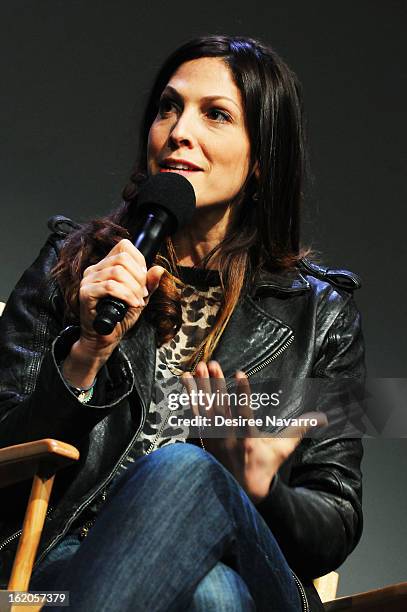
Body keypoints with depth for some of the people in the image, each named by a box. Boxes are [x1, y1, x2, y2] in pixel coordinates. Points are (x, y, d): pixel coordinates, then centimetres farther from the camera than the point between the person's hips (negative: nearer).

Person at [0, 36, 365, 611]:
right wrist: (87, 353, -11)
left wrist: (257, 488, -13)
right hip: (64, 562, -1)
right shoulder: (72, 266, 12)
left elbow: (337, 528, 9)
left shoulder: (323, 313, 12)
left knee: (186, 469, -35)